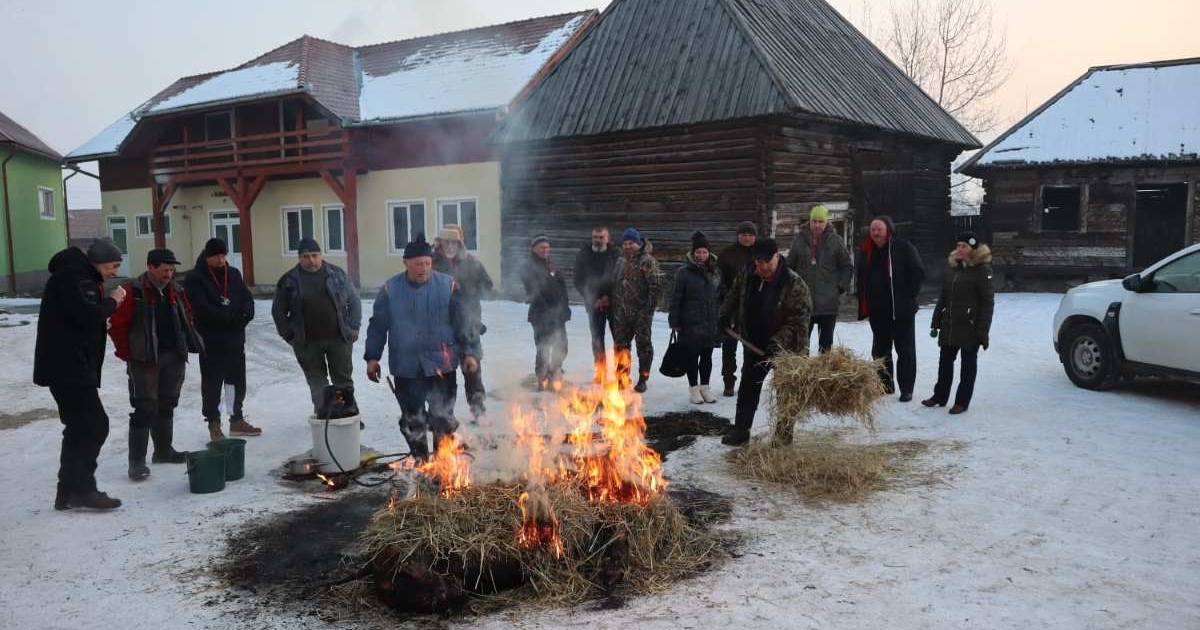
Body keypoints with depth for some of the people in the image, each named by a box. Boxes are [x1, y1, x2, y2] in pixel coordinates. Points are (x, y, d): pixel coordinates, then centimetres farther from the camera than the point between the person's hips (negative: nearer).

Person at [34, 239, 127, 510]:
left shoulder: (83, 277, 21)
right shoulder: (72, 276, -12)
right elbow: (86, 315, -23)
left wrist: (107, 303, 2)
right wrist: (112, 301, -8)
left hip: (71, 366, 11)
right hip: (67, 366, -11)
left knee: (80, 428, 13)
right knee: (95, 425, -11)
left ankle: (68, 492, 18)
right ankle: (82, 489, -6)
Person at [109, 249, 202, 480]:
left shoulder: (176, 290, 9)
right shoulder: (133, 292, -11)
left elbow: (187, 320, 18)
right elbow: (117, 325, -10)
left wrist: (192, 344, 9)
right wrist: (127, 355, -10)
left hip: (174, 357, 6)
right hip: (145, 360, -6)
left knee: (166, 405, 16)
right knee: (145, 409, -8)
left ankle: (164, 450, 29)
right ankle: (137, 461, -5)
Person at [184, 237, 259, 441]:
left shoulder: (234, 274, 9)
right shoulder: (195, 279, -8)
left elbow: (248, 299, 8)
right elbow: (203, 309, -18)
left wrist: (245, 314, -15)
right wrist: (231, 318, -25)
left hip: (236, 340, 6)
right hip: (210, 342, -5)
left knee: (238, 382, 14)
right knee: (212, 384, 3)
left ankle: (237, 420, 27)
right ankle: (214, 424, 13)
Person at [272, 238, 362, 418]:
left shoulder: (336, 274, 3)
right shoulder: (289, 280, 0)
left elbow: (354, 300, 8)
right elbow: (278, 310, 8)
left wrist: (353, 328, 0)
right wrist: (289, 335, 1)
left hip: (338, 338, 0)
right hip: (307, 343, 0)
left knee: (344, 378, 5)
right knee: (317, 382, 8)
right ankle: (322, 414, 19)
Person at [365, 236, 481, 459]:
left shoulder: (447, 285, -4)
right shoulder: (390, 289, -1)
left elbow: (463, 323, -1)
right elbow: (378, 326, 6)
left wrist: (470, 352, -6)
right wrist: (372, 357, 5)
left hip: (441, 364, -1)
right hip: (406, 366, 2)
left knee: (443, 416, 3)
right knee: (412, 418, 10)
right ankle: (420, 460, 26)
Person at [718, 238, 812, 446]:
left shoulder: (795, 285, -23)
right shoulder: (746, 277, -6)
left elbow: (798, 323, -25)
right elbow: (733, 298, 15)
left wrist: (778, 343, -35)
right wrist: (725, 316, -1)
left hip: (787, 349, -5)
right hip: (754, 345, 5)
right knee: (748, 388, 12)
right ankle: (740, 430, 24)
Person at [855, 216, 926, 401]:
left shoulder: (904, 248, -8)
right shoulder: (866, 252, 8)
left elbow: (919, 274, -8)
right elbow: (861, 279, 16)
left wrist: (908, 297, -12)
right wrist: (864, 305, 8)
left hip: (902, 310, -5)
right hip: (877, 311, 5)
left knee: (905, 350, 2)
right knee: (880, 349, 13)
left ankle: (906, 389, 8)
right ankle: (885, 385, 25)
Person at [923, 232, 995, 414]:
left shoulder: (982, 270, -8)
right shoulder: (954, 268, 11)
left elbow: (987, 303, -11)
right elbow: (943, 298, 15)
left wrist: (982, 331, -15)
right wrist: (935, 322, 12)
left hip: (970, 327, -6)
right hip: (949, 326, 6)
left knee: (968, 365, 5)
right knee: (945, 362, 12)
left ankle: (962, 402, 12)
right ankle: (940, 396, 23)